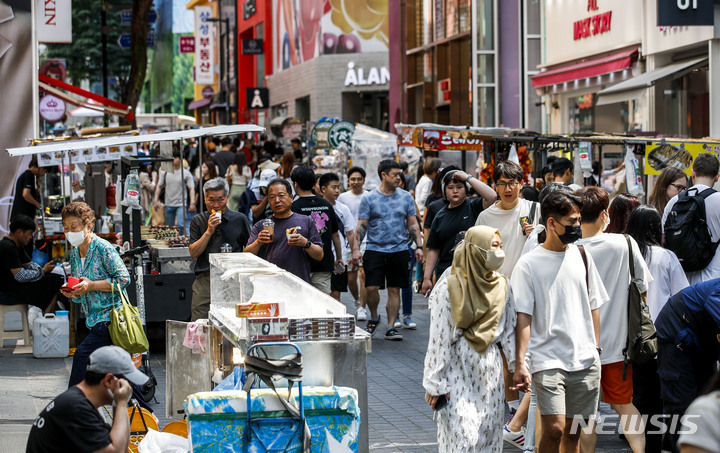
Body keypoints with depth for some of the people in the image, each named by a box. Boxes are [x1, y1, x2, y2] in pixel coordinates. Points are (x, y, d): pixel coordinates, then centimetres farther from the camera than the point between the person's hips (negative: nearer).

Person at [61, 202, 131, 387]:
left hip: (111, 316, -8)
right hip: (94, 319, 8)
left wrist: (91, 285, -19)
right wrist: (72, 293, -4)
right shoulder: (75, 254, 13)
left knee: (82, 355, -18)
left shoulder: (103, 248, -11)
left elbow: (124, 278, -16)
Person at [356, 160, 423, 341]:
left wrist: (419, 246, 2)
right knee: (371, 288, -9)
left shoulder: (406, 197, 8)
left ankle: (391, 327, 9)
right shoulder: (369, 199, 1)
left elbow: (413, 224, 11)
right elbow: (362, 226, 1)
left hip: (399, 250, 2)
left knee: (394, 290, 3)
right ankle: (374, 317, 17)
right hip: (375, 250, -2)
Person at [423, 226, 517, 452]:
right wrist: (434, 383, -10)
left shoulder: (501, 285, 5)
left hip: (490, 372, 5)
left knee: (489, 435, 7)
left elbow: (509, 332, 10)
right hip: (458, 371, -5)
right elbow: (439, 338, -10)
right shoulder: (450, 287, -11)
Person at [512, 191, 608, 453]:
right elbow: (523, 317, -8)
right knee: (554, 429, -15)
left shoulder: (581, 256, 9)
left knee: (573, 431, 8)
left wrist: (595, 348, 11)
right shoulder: (529, 264, -5)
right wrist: (520, 363, -16)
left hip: (586, 361, 5)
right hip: (547, 360, -5)